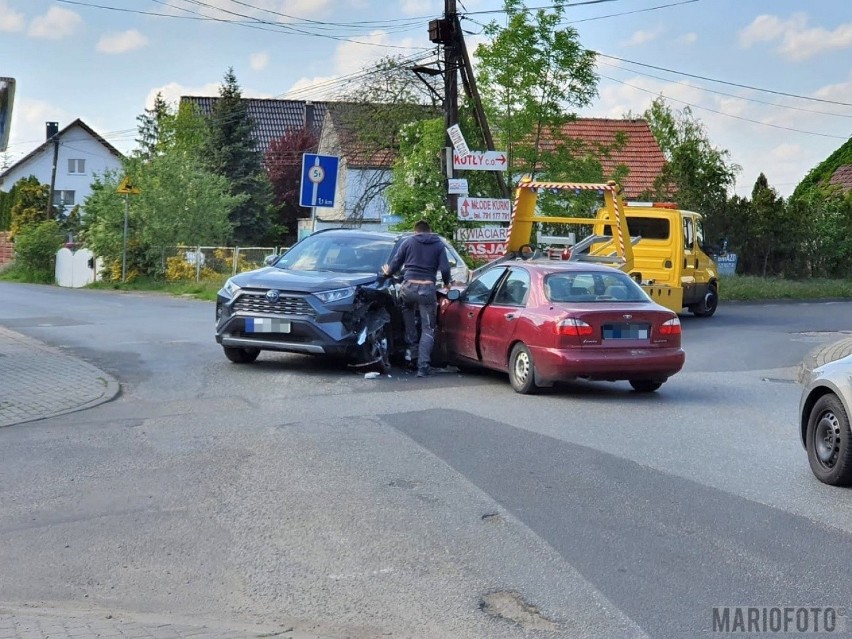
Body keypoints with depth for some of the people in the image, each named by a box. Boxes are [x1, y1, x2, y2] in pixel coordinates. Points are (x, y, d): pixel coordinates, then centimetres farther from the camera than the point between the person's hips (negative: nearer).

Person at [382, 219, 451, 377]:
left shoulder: (409, 242, 13)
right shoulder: (438, 245, 13)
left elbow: (396, 263, 12)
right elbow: (445, 268, 4)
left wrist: (388, 272, 34)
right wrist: (446, 283, 23)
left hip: (408, 286, 1)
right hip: (427, 289, -1)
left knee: (408, 310, 36)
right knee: (428, 329, 5)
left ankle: (411, 344, 26)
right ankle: (423, 366, -4)